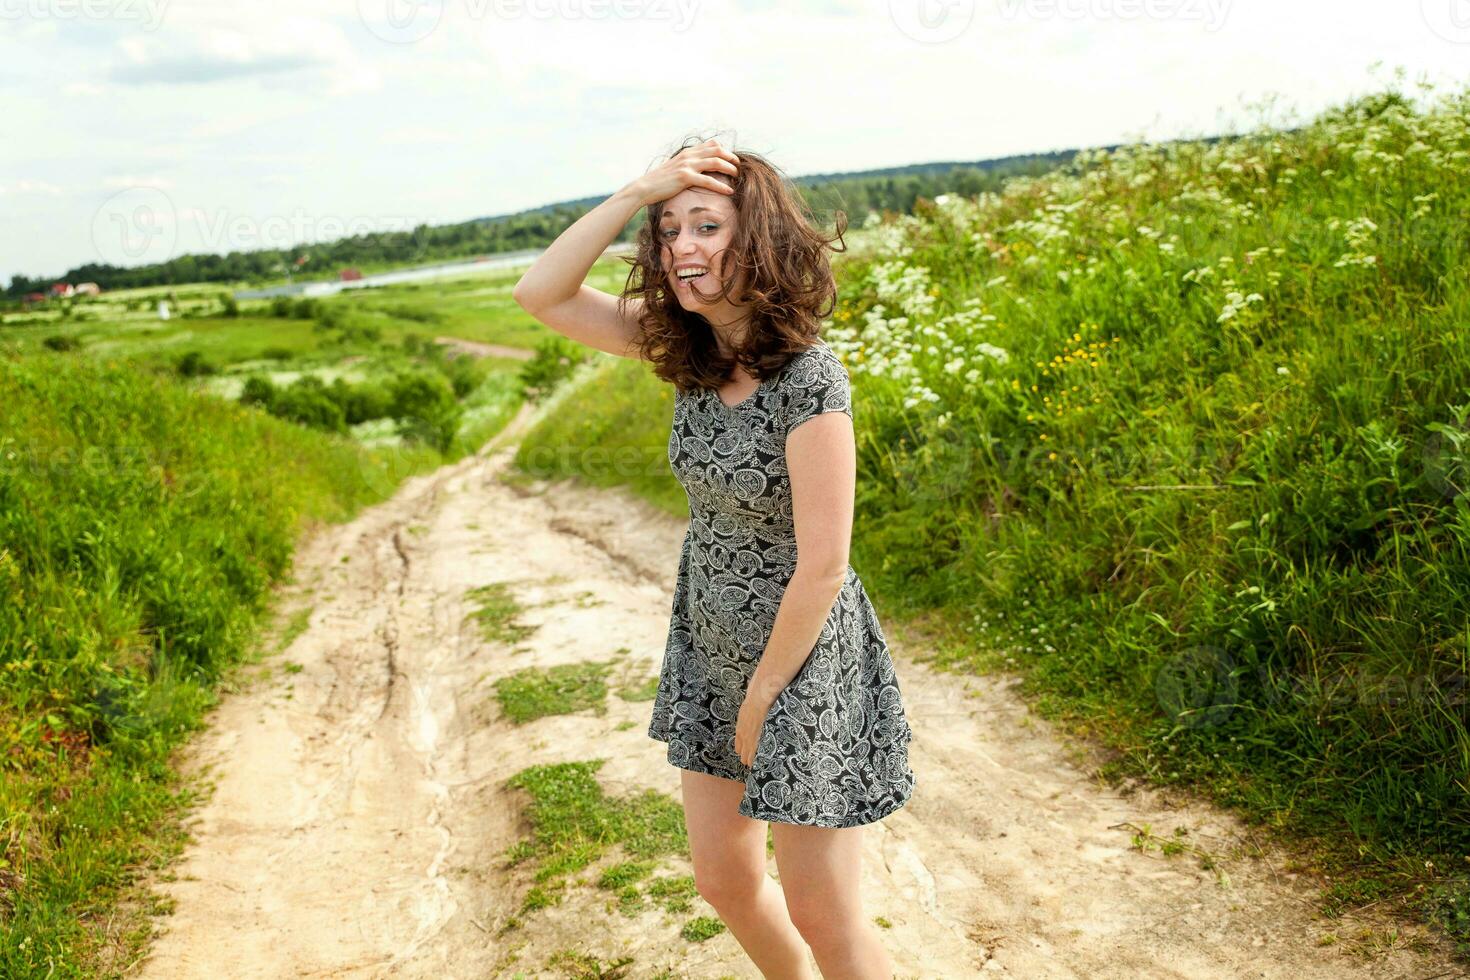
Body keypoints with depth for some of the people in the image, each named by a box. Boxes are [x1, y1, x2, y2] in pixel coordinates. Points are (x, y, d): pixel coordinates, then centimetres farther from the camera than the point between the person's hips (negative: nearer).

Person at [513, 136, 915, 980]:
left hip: (803, 656, -7)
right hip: (710, 647, 7)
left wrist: (761, 698, -12)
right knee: (725, 881, 20)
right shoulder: (694, 345, -4)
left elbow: (822, 567, -23)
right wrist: (638, 193, -17)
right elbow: (541, 295, -5)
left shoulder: (809, 378, -25)